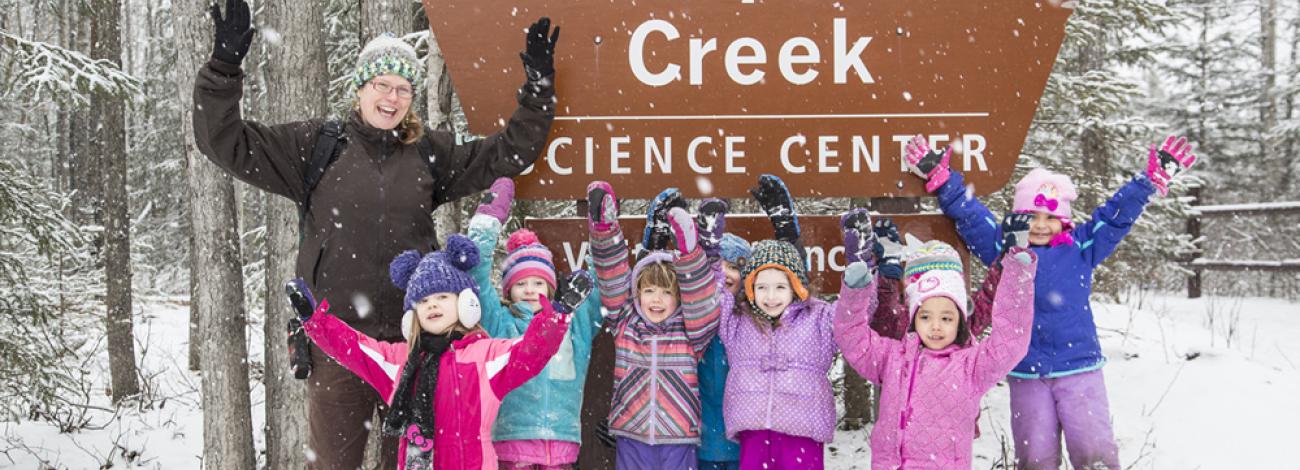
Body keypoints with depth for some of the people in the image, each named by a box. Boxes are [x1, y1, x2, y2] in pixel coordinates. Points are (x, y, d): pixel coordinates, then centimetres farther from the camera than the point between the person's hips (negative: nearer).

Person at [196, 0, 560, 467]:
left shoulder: (432, 152, 7)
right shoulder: (315, 144, 1)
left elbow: (507, 153, 11)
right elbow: (226, 141, -2)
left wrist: (538, 88, 2)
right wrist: (224, 69, -16)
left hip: (413, 338, 2)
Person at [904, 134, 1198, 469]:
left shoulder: (1081, 247, 9)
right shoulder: (1003, 249, 7)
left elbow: (1117, 215, 12)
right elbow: (969, 215, 5)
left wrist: (1154, 178, 9)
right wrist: (941, 178, -3)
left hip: (1080, 368, 0)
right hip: (1026, 375, 0)